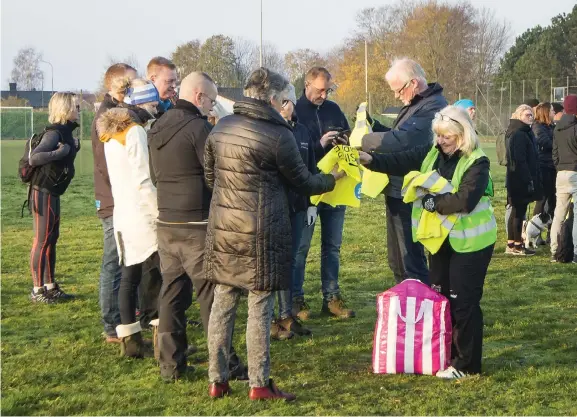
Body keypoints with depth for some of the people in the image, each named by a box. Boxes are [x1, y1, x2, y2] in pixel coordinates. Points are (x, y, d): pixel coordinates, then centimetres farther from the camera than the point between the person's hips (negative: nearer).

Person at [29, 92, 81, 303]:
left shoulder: (66, 132, 10)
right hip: (43, 192, -10)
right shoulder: (54, 132, -18)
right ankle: (37, 290, 2)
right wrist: (62, 151, -25)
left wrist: (73, 147, 1)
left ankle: (50, 286, 20)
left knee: (52, 239, 13)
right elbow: (34, 158, -30)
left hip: (53, 192, 10)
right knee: (42, 240, -4)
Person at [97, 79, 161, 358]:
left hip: (122, 216, 9)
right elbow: (143, 181, -17)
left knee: (129, 276, 9)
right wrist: (161, 213, -13)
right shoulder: (135, 131, -13)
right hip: (142, 216, -9)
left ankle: (129, 340, 11)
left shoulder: (111, 134, 14)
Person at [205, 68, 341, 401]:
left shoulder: (221, 128, 6)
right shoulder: (278, 134, -13)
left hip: (223, 229, 6)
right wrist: (333, 178, 17)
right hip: (260, 233, -6)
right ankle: (260, 384, 6)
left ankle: (218, 380, 15)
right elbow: (303, 182, -1)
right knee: (260, 307, 1)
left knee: (223, 303, 11)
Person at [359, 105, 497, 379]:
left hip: (470, 243, -7)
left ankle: (466, 364, 10)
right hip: (440, 239, 7)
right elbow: (400, 162, -7)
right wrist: (369, 159, -21)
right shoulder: (432, 153, 3)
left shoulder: (477, 162, -16)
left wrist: (432, 202, -18)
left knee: (464, 302, -1)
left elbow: (465, 200, -26)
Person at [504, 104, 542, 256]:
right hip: (521, 180, -10)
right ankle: (517, 245, 1)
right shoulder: (518, 135, -16)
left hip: (516, 180, 10)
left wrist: (534, 179, 15)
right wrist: (529, 180, -22)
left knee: (516, 211, 13)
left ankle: (511, 244, 19)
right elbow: (519, 160, -21)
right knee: (519, 211, -4)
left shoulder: (525, 133, 16)